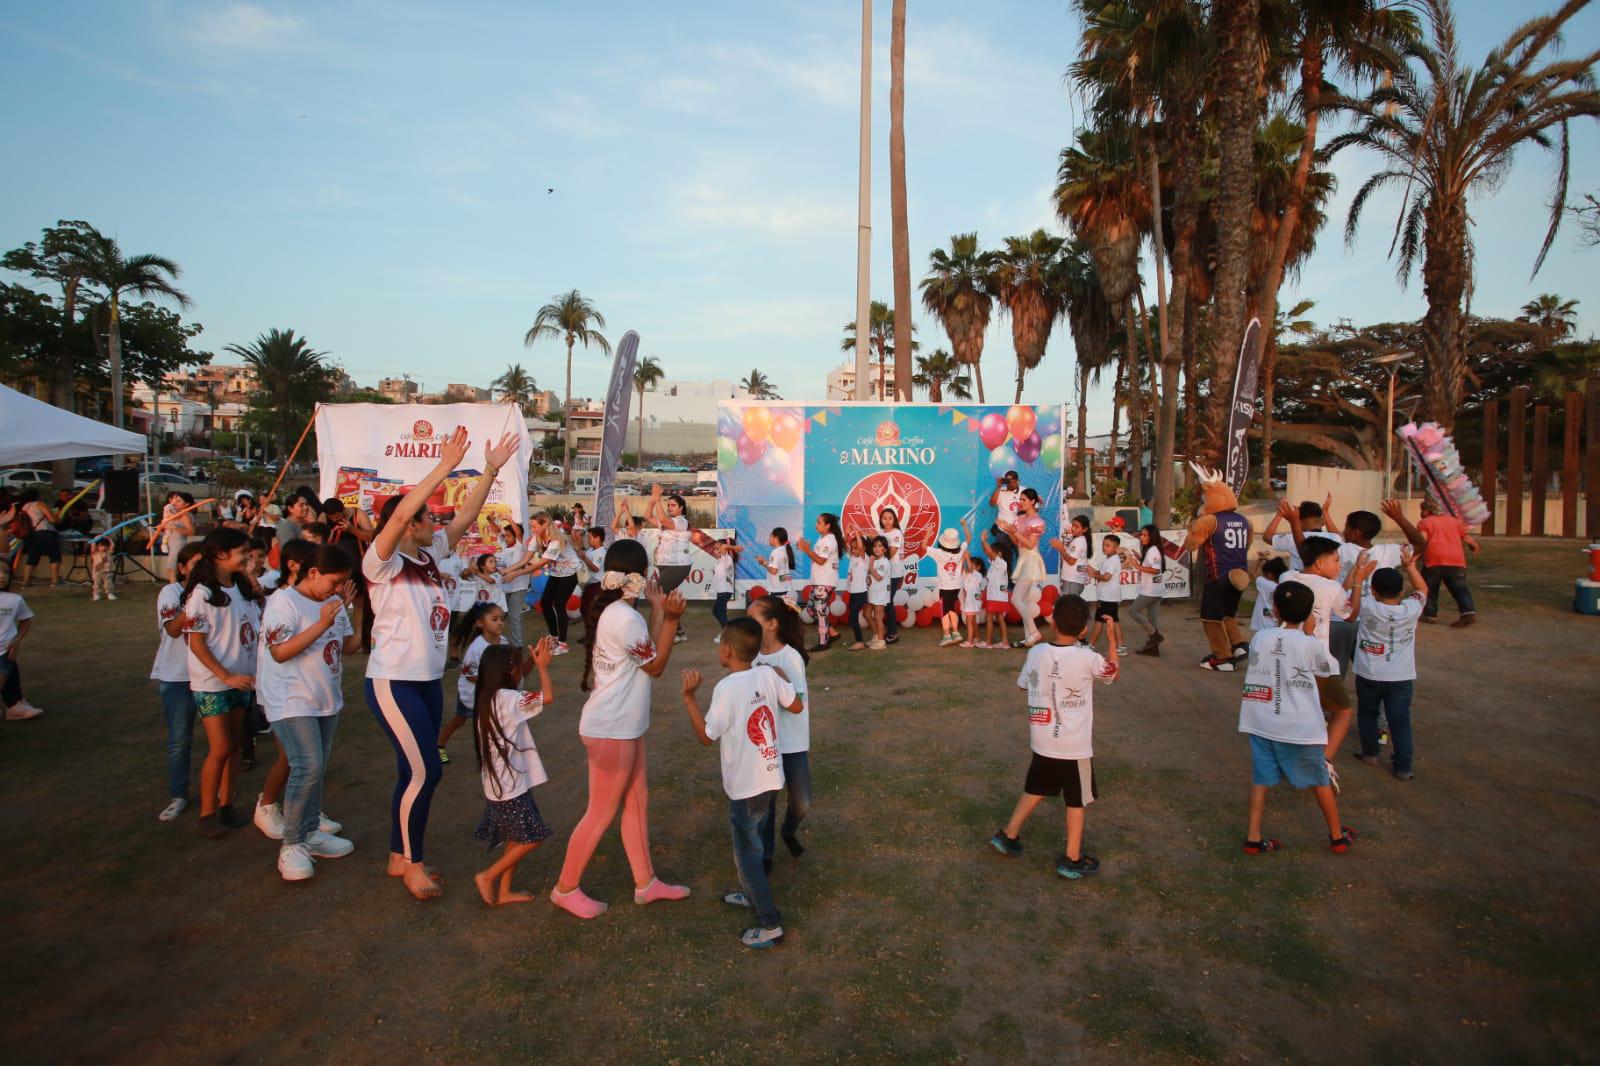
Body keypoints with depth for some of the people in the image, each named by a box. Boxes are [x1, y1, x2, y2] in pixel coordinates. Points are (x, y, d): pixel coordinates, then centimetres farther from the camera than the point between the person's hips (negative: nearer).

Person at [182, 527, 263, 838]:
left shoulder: (243, 587, 5)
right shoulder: (202, 593, -14)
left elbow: (255, 628, 12)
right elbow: (196, 642, -14)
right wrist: (226, 676, -18)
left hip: (241, 679, 6)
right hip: (211, 684, -6)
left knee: (233, 746, 11)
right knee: (220, 749, -4)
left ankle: (226, 807, 22)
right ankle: (207, 814, 10)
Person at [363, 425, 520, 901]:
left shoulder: (429, 555, 7)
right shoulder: (382, 562, -13)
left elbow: (465, 517, 6)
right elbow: (400, 512, -29)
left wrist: (491, 470, 0)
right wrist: (445, 466, -31)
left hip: (429, 679, 8)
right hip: (393, 681, -8)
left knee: (416, 771, 14)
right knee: (424, 771, -7)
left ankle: (400, 857, 28)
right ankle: (411, 862, 11)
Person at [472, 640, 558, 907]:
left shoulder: (488, 697, 6)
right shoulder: (506, 699, -21)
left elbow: (519, 677, 22)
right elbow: (548, 696, -26)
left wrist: (534, 658, 8)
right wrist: (543, 666, -13)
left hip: (500, 783, 9)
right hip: (511, 785, -9)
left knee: (517, 838, 19)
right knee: (532, 837, 2)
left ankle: (504, 891, 26)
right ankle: (487, 876, 8)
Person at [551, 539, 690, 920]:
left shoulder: (612, 610, 6)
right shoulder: (624, 618, -24)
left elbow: (647, 652, 9)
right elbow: (656, 666, -13)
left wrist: (658, 609, 8)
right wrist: (671, 618, -17)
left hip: (624, 725, 10)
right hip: (611, 729, -10)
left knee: (637, 802, 16)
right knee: (602, 812, 4)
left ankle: (646, 883, 28)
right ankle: (565, 889, 20)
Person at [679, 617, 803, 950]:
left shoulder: (726, 688, -21)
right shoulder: (768, 674, -4)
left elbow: (707, 736, -13)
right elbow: (797, 706, 8)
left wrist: (689, 698, -14)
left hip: (746, 786, -7)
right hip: (771, 779, 7)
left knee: (748, 854, 6)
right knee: (748, 844, 27)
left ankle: (770, 925, 12)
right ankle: (753, 894, 45)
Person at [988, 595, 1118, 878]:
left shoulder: (1036, 652, -8)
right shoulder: (1087, 658, -18)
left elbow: (1022, 684, 9)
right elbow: (1112, 674, 4)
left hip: (1042, 741, 4)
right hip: (1074, 745, -4)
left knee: (1035, 790, 22)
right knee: (1076, 801, 12)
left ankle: (1008, 835, 30)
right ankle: (1072, 859, 21)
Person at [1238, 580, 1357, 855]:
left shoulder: (1259, 638, -5)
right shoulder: (1311, 644, -11)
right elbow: (1328, 675, 6)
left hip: (1262, 724, 2)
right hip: (1300, 727, -2)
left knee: (1261, 778, 11)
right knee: (1320, 781, 17)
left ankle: (1253, 838, 10)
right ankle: (1337, 837, 32)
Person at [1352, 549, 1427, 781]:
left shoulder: (1367, 608, -16)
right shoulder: (1411, 610, -9)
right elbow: (1422, 589, 11)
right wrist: (1410, 566, 18)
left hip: (1369, 677, -1)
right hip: (1402, 678, 1)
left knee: (1367, 714, 19)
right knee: (1400, 720, 6)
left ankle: (1370, 753, 30)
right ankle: (1403, 766, 8)